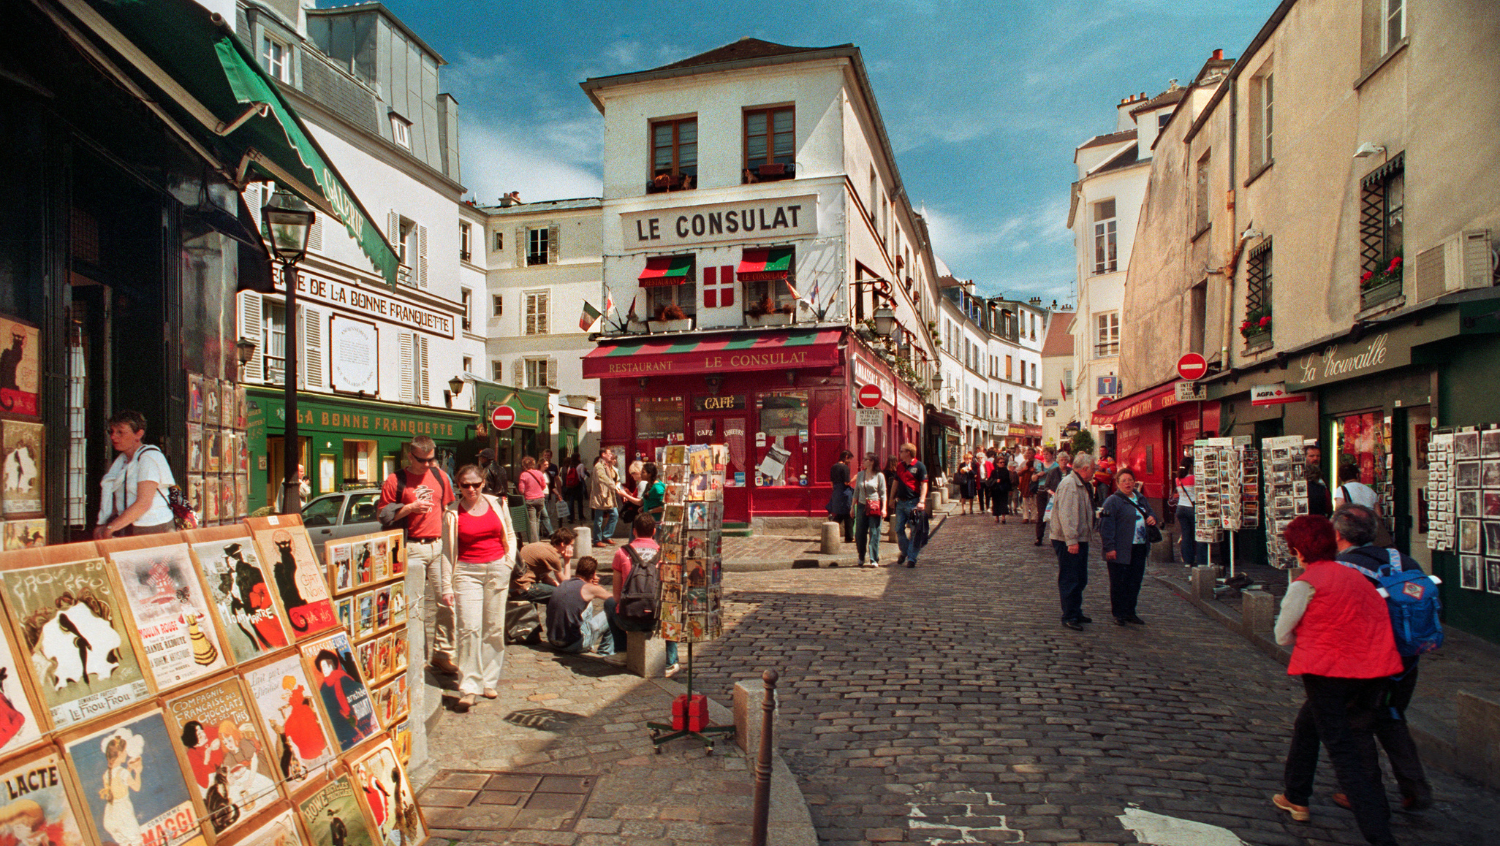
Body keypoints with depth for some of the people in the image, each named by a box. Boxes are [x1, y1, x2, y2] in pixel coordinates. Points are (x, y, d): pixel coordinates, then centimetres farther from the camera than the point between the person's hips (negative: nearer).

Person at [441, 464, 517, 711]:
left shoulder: (497, 504, 7)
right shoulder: (452, 513, 0)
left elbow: (510, 535, 19)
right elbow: (447, 551, 2)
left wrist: (509, 561, 4)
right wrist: (448, 586, -3)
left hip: (497, 570, 3)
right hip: (467, 572, -2)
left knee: (494, 628, 6)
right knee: (469, 628, -11)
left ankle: (489, 681, 19)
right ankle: (468, 689, -7)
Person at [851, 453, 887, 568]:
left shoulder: (879, 476, -2)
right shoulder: (860, 475, 9)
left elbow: (883, 493, -1)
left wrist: (884, 508, -9)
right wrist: (852, 507, 14)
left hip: (875, 507, -4)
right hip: (862, 506, 4)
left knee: (874, 533, -3)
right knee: (860, 534, 4)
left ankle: (874, 560, 3)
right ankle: (862, 558, 21)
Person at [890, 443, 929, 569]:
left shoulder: (919, 466, -5)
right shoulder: (899, 466, 12)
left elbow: (924, 485, -9)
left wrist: (921, 502, -18)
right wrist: (892, 500, 17)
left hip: (913, 502, -6)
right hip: (900, 502, 6)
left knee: (915, 531, -1)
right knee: (899, 529, 6)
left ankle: (912, 557, 5)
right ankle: (904, 552, 25)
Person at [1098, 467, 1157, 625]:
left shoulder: (1141, 499, 14)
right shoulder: (1113, 501, -7)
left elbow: (1150, 513, 29)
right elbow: (1106, 525, -13)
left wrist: (1152, 518, 3)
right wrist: (1109, 547, -20)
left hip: (1139, 549, 7)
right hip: (1120, 550, -6)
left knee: (1135, 583, 11)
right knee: (1119, 583, 0)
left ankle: (1130, 612, 24)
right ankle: (1119, 614, 11)